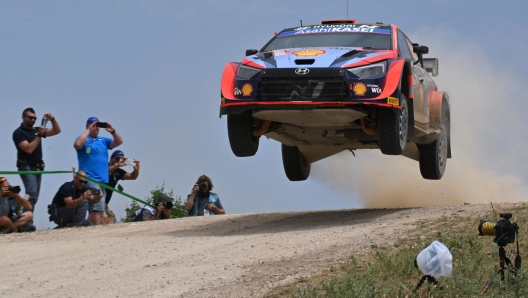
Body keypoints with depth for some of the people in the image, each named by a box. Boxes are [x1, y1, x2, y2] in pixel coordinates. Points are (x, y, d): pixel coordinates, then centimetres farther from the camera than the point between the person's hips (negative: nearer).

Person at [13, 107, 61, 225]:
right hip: (26, 167, -7)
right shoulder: (18, 133, -6)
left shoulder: (37, 130, 13)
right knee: (32, 194, -21)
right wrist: (39, 135, -17)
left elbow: (57, 131, 11)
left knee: (34, 196, 5)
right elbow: (29, 149, -17)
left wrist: (52, 119, -5)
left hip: (37, 167, 7)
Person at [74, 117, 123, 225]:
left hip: (103, 179, 7)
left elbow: (119, 142, 13)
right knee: (98, 206, -24)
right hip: (89, 179, -7)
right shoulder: (85, 139, 4)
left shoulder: (103, 141, 20)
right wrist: (88, 130, -11)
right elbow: (77, 144, -18)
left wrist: (112, 131, -4)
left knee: (95, 210, 6)